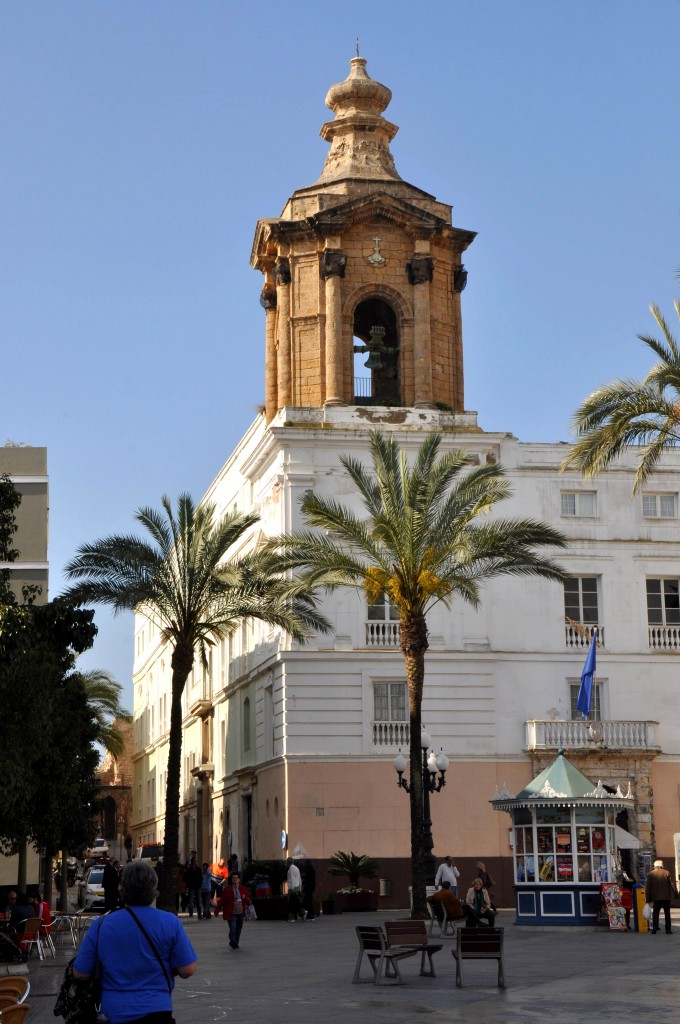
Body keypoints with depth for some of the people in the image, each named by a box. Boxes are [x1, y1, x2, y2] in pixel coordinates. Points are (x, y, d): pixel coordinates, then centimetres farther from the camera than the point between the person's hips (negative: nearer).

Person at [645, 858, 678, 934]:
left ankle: (654, 928, -14)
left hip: (656, 897, -1)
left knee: (655, 913, 3)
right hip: (666, 897, 1)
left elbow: (647, 887, -2)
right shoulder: (667, 873, 0)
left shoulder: (650, 874, 0)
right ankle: (668, 930, 5)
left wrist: (648, 899, 2)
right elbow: (672, 884, -1)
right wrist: (676, 894, 5)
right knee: (667, 913, 9)